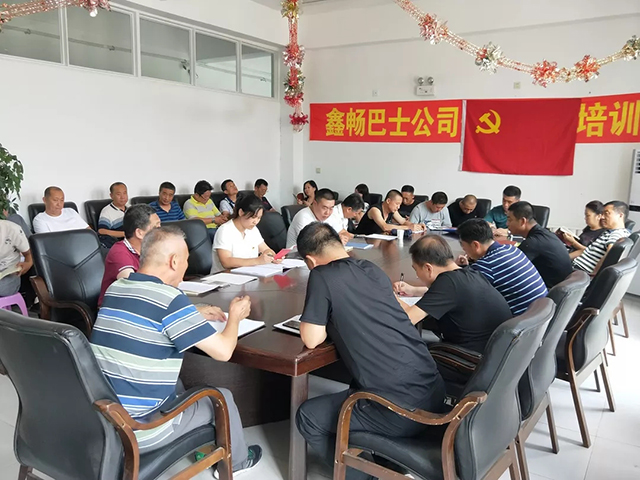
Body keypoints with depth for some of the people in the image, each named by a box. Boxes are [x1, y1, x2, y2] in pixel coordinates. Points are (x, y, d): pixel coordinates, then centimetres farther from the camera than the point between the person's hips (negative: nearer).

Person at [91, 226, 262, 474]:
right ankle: (236, 460, 39)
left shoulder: (115, 289, 3)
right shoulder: (169, 299, -22)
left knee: (175, 380, 30)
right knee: (222, 397, 14)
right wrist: (235, 315, 2)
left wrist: (195, 314, 22)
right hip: (136, 432, -7)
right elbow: (223, 350, -17)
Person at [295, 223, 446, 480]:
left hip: (400, 409, -7)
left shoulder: (322, 276, -7)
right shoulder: (374, 270, 12)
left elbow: (311, 339, -5)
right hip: (434, 392, 8)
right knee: (356, 390, 33)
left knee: (307, 417, 12)